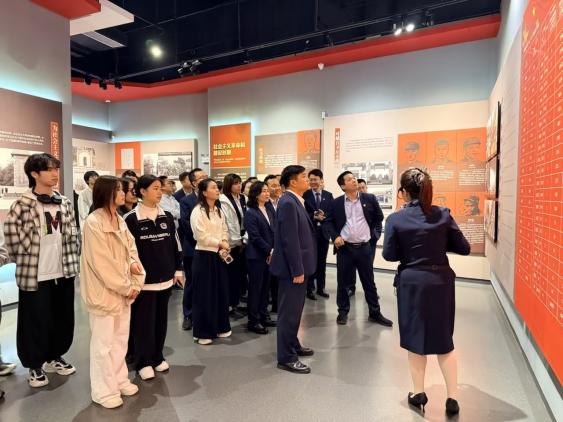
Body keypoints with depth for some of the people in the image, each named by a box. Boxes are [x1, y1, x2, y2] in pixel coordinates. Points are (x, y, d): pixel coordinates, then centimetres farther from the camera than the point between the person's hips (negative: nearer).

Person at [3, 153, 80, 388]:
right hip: (35, 275, -5)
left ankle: (55, 357, 36)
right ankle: (35, 366, 29)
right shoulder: (22, 205, -11)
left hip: (63, 272, 5)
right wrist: (27, 263, -1)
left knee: (63, 318, 15)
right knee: (36, 321, 8)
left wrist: (70, 261, 7)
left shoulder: (65, 204, 5)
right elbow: (13, 238, -9)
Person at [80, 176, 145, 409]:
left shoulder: (119, 220, 7)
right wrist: (126, 287, -14)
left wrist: (135, 283, -5)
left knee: (120, 339, 18)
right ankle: (104, 391, 23)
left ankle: (119, 380, 34)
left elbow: (131, 248, 8)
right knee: (104, 343, 7)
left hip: (123, 290, 7)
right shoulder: (93, 222, -17)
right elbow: (102, 262, -20)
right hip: (104, 291, -7)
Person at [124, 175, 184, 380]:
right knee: (144, 320, 5)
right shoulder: (131, 219, -8)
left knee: (161, 319, 14)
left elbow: (175, 245, 10)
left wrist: (178, 270, 9)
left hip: (165, 277, 5)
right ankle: (143, 362, 21)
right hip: (143, 279, -4)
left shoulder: (167, 217, 5)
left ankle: (157, 357, 30)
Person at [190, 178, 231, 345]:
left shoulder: (219, 211, 12)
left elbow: (225, 230, 10)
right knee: (205, 294, 1)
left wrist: (224, 247, -7)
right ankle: (202, 332, 15)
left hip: (220, 255, 7)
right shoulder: (198, 211, -12)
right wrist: (220, 243, -10)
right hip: (204, 256, -7)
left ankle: (220, 327, 27)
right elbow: (202, 236, -18)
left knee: (221, 291, 12)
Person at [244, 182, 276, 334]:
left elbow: (274, 233, 10)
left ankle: (263, 316, 24)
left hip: (270, 255, 6)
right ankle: (253, 321, 12)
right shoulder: (251, 213, -9)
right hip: (256, 256, -6)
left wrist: (274, 251, -4)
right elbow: (255, 237, -14)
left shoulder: (269, 212, 12)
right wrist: (270, 251, -13)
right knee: (255, 287, 2)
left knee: (266, 286, 12)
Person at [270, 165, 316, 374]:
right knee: (289, 312, 0)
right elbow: (290, 240, -23)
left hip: (298, 265, 10)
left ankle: (293, 345, 36)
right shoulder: (288, 203, -19)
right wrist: (297, 270, -21)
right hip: (293, 268, -10)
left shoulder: (295, 201, 12)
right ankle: (286, 357, 13)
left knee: (295, 309, 21)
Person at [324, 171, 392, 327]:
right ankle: (343, 312, 25)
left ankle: (375, 313, 24)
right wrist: (335, 236, -8)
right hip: (345, 248, 0)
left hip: (365, 247, 1)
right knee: (343, 282, 9)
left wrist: (375, 234, 3)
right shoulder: (336, 203, 0)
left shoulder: (369, 199, 1)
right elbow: (328, 221, 7)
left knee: (369, 282, 11)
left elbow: (379, 217, 12)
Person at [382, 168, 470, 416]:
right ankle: (453, 397, 20)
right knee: (444, 340, 16)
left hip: (411, 283, -2)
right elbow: (463, 248, -1)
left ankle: (418, 393, 25)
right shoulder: (443, 215, -4)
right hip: (441, 282, 2)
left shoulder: (396, 219, -10)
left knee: (414, 338, 14)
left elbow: (389, 255, -9)